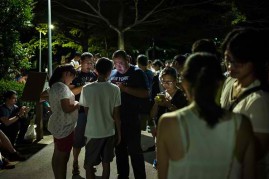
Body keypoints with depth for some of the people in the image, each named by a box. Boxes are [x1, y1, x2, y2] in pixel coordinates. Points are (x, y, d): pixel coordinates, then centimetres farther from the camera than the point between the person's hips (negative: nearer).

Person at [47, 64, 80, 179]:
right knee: (63, 158, 0)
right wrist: (77, 104, -10)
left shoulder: (54, 86, 10)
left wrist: (73, 102, 11)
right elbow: (67, 108, -27)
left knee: (57, 156, 19)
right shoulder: (62, 87, -21)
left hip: (57, 125, 10)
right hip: (64, 127, -10)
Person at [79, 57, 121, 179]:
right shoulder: (115, 89, -8)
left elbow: (86, 111, 0)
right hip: (109, 132, 1)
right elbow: (116, 114, -4)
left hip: (93, 132, -1)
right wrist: (119, 133, 7)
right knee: (106, 163, 14)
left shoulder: (87, 88, -10)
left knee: (89, 164, 12)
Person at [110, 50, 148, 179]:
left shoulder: (137, 73, -5)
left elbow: (145, 93, -14)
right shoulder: (112, 74, 10)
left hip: (131, 118, -5)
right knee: (119, 149, 16)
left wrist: (125, 88, -20)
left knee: (134, 150, -1)